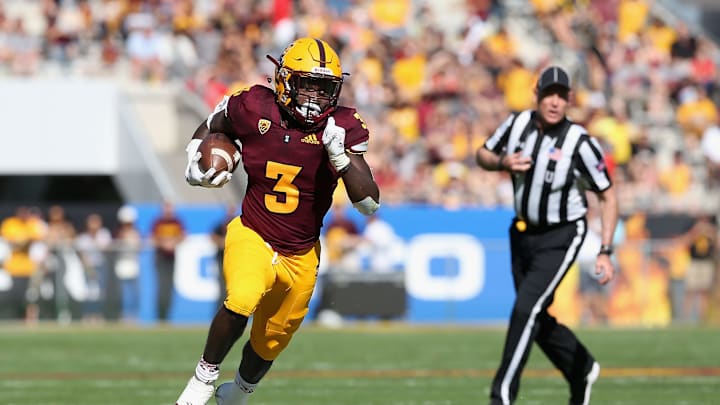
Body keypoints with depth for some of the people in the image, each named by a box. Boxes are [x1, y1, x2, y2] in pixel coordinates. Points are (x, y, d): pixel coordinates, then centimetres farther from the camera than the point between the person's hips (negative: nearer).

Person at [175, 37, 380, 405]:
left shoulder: (341, 128, -12)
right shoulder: (255, 109, -13)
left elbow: (369, 202, -17)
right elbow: (210, 127, 11)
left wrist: (340, 156, -30)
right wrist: (195, 164, -8)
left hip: (301, 257, 2)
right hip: (252, 238, -2)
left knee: (270, 343, 16)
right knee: (241, 302, -33)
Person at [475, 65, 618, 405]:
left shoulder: (580, 143, -22)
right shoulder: (518, 124, -9)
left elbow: (607, 197, -14)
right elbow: (483, 154, 8)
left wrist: (605, 252, -21)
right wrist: (503, 163, -16)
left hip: (561, 237, -6)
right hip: (523, 233, 6)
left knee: (526, 309, -18)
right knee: (537, 319, 14)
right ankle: (582, 369, 39)